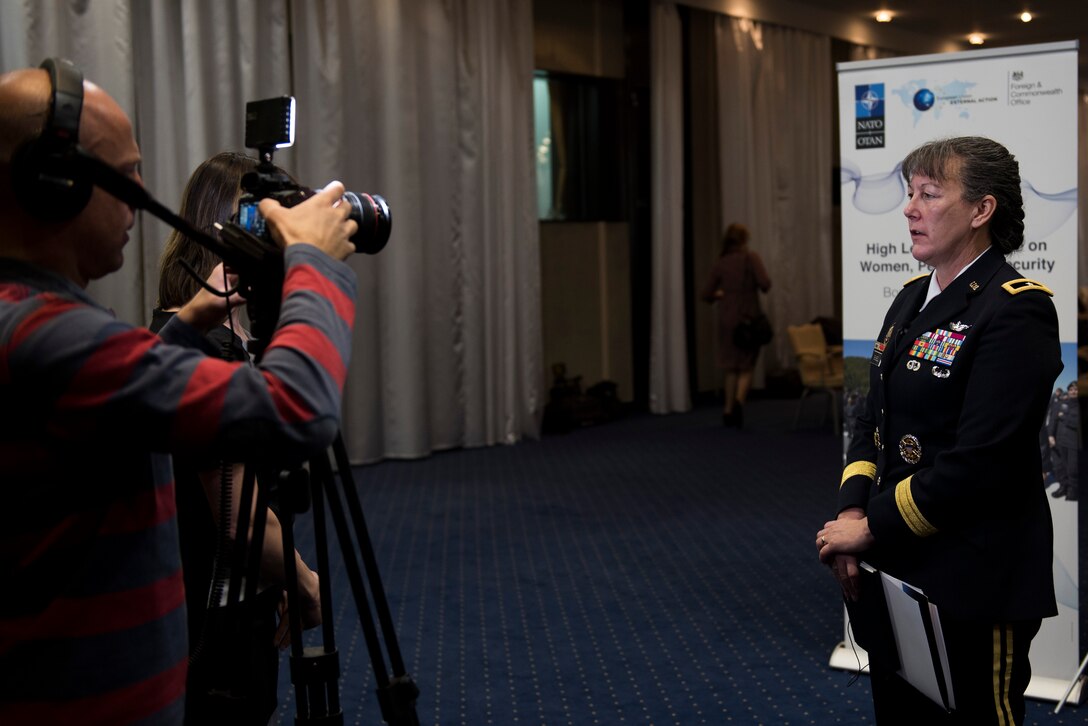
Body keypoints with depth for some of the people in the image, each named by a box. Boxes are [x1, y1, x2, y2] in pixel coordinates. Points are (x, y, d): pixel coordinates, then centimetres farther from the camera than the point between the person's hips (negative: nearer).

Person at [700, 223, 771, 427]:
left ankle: (728, 410, 13)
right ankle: (739, 400, -20)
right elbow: (764, 282, -19)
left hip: (727, 319, 3)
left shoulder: (720, 263, 2)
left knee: (732, 367, 15)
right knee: (747, 367, 5)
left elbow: (707, 294, 4)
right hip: (749, 317, -3)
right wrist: (764, 287, 4)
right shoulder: (751, 257, -6)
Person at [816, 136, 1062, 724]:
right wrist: (852, 512, -2)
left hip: (971, 587, -8)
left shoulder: (1017, 310, -16)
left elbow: (980, 461, -22)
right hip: (891, 574, 8)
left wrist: (872, 526, -15)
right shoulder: (913, 299, 12)